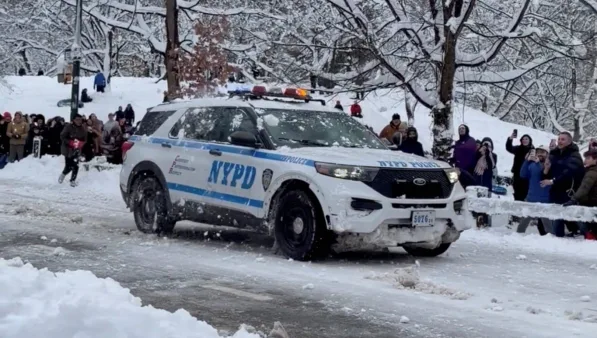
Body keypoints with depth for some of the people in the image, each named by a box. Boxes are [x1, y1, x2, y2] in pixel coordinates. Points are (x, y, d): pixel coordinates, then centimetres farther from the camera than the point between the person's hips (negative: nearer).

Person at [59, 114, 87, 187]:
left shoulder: (83, 129, 0)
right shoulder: (68, 127, -12)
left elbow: (85, 139, 9)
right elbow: (62, 137, -11)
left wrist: (81, 144, -12)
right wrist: (71, 143, -20)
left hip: (77, 150, 3)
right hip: (68, 149, -3)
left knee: (75, 166, -7)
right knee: (68, 166, -1)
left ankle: (73, 180, 8)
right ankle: (63, 174, 31)